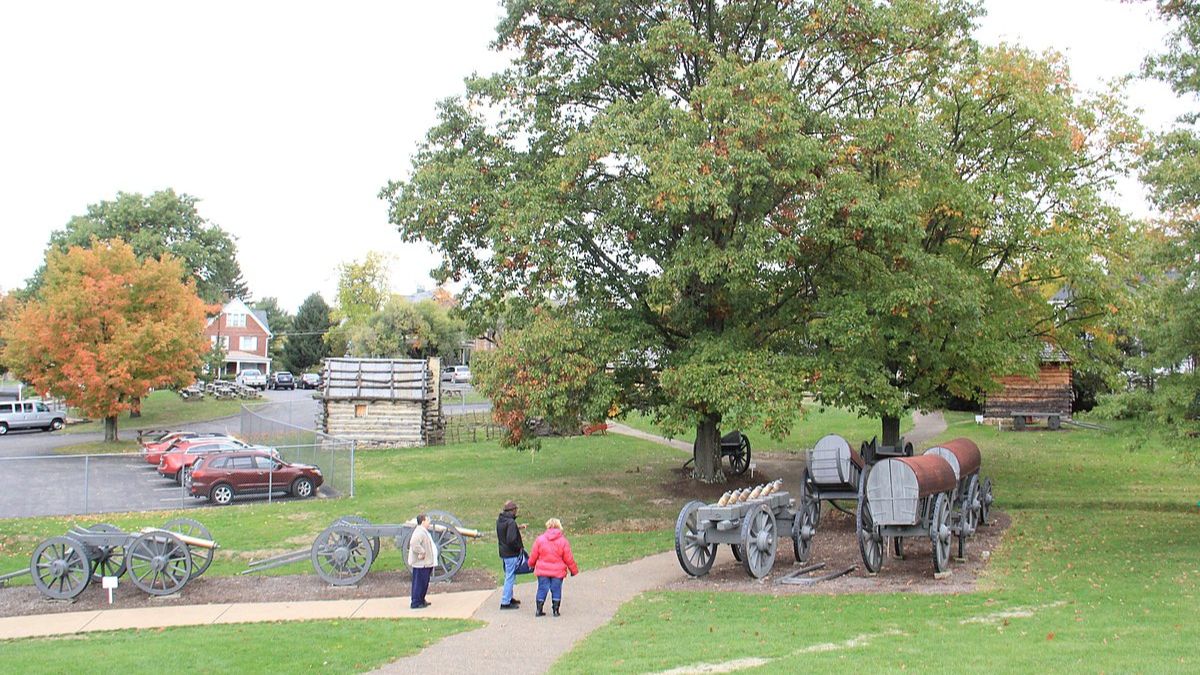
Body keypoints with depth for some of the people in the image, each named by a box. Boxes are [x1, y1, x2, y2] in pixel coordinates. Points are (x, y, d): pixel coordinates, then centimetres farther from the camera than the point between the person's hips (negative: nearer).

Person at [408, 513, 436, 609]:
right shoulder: (419, 532, -20)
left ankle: (421, 600, 29)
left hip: (425, 563, 11)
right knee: (420, 583, -4)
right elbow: (414, 543, -36)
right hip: (421, 563, -11)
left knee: (424, 583, 19)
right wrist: (421, 552, -29)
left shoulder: (424, 532, 16)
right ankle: (416, 603, 2)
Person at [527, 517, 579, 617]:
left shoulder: (540, 539, -3)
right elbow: (568, 558, -1)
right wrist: (574, 570, 11)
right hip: (558, 571, -1)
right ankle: (556, 610, 11)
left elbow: (533, 555, 4)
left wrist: (531, 565, 24)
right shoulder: (563, 541, -5)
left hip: (543, 571, 1)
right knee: (556, 590, 9)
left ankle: (539, 610, 10)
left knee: (542, 589, 8)